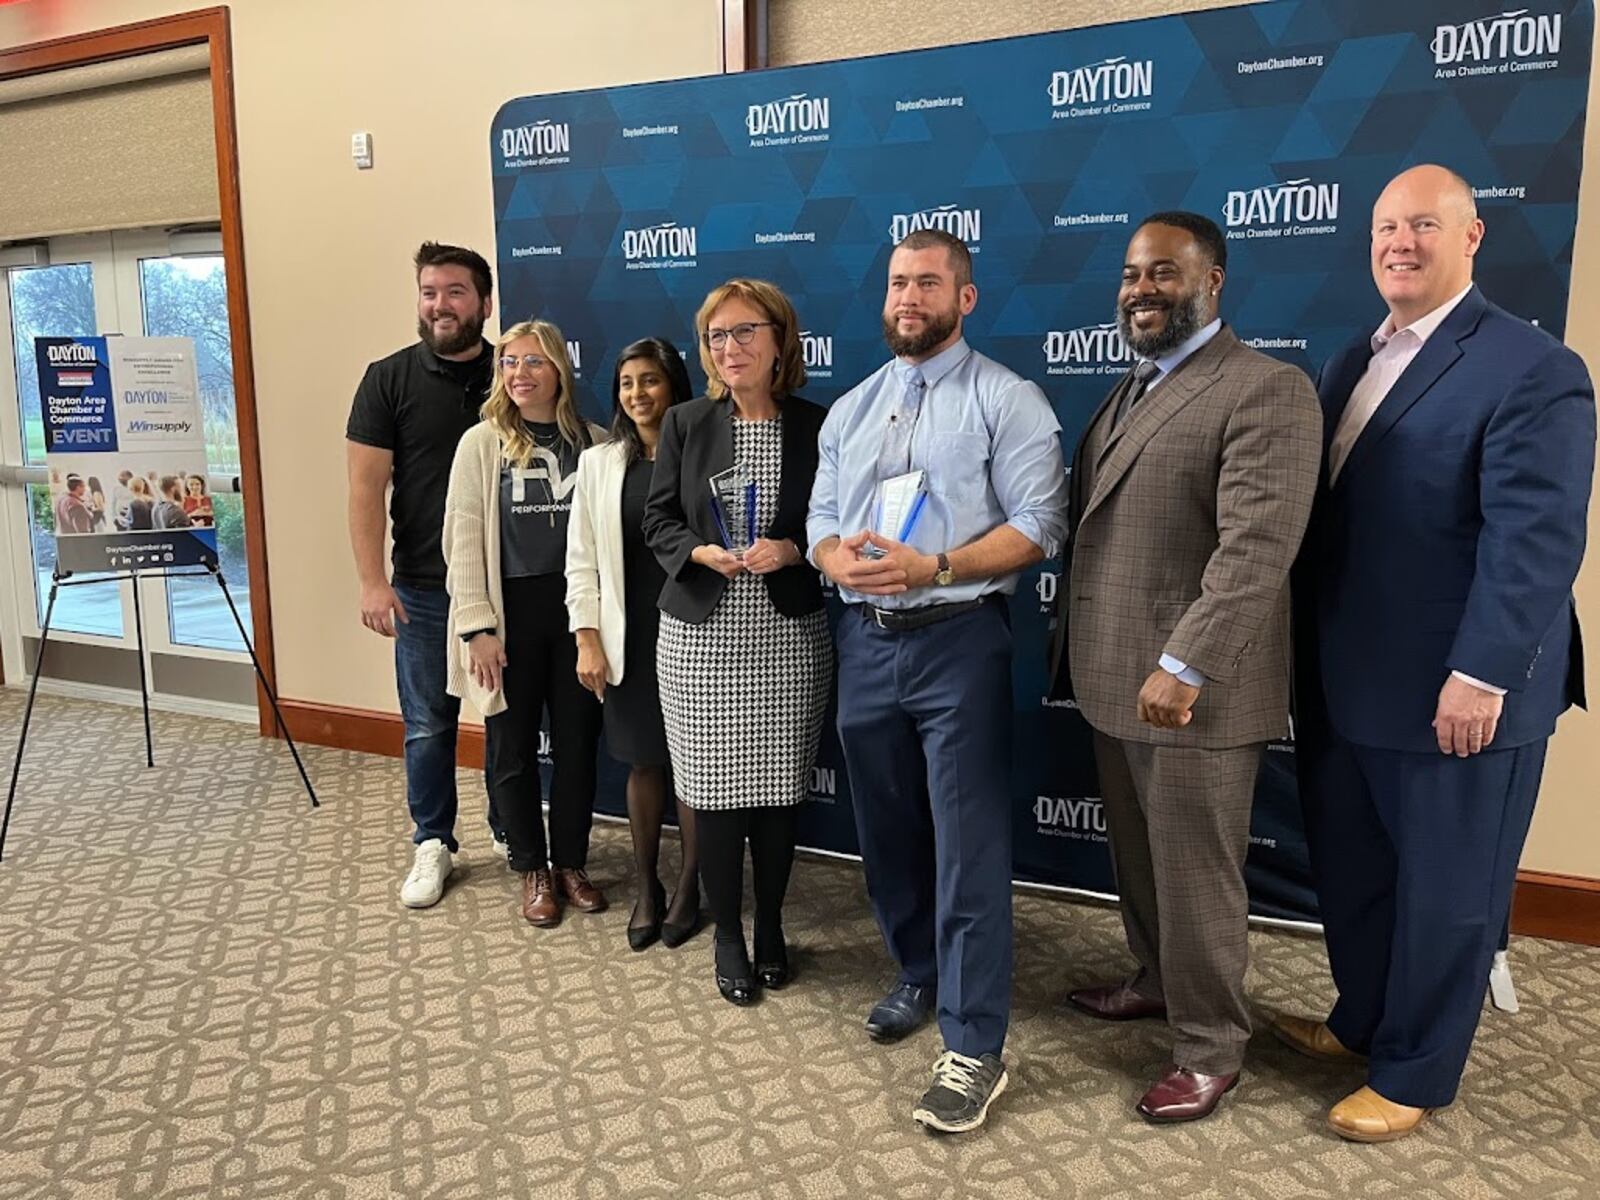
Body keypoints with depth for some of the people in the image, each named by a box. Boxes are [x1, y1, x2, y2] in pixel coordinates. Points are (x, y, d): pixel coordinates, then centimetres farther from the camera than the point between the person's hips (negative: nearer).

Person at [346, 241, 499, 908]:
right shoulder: (389, 378, -1)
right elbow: (366, 486, -3)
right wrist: (372, 581, -11)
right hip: (425, 587, -1)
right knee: (428, 723, 7)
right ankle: (432, 844, 24)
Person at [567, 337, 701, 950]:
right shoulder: (599, 463, 5)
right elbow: (582, 559, 5)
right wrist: (588, 640, -1)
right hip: (629, 638, 3)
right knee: (644, 762, 12)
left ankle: (688, 887, 24)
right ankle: (647, 888, 28)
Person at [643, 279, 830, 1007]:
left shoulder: (815, 425, 1)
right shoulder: (685, 423, 3)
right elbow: (658, 520, 3)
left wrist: (791, 550, -16)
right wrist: (702, 552, -16)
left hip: (789, 637, 0)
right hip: (701, 636, 0)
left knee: (778, 790, 8)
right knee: (715, 792, 4)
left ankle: (771, 927, 30)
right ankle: (727, 937, 24)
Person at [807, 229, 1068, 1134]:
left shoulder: (1007, 402, -3)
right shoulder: (852, 409, 15)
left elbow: (1038, 526, -11)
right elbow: (821, 519, 13)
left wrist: (933, 566, -22)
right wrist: (840, 559, -11)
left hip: (958, 641, -6)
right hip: (866, 639, 6)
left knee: (968, 846, -4)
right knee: (889, 831, 16)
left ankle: (975, 1049, 7)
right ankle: (922, 978, 37)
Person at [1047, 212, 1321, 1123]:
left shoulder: (1268, 391, -12)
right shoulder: (1130, 391, 17)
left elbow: (1257, 547, -22)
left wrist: (1183, 667, -27)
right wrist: (1075, 647, 13)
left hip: (1194, 691, -8)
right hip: (1113, 679, 8)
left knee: (1195, 874, 5)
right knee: (1139, 857, 21)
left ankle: (1211, 1048, 23)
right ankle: (1157, 980, 42)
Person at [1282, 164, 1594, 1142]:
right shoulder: (1352, 365, 13)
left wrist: (1482, 675, -23)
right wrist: (1307, 651, 11)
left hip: (1456, 691, -7)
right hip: (1344, 683, 7)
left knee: (1445, 892, 10)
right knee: (1349, 871, 19)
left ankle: (1414, 1074, 28)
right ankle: (1361, 1022, 40)